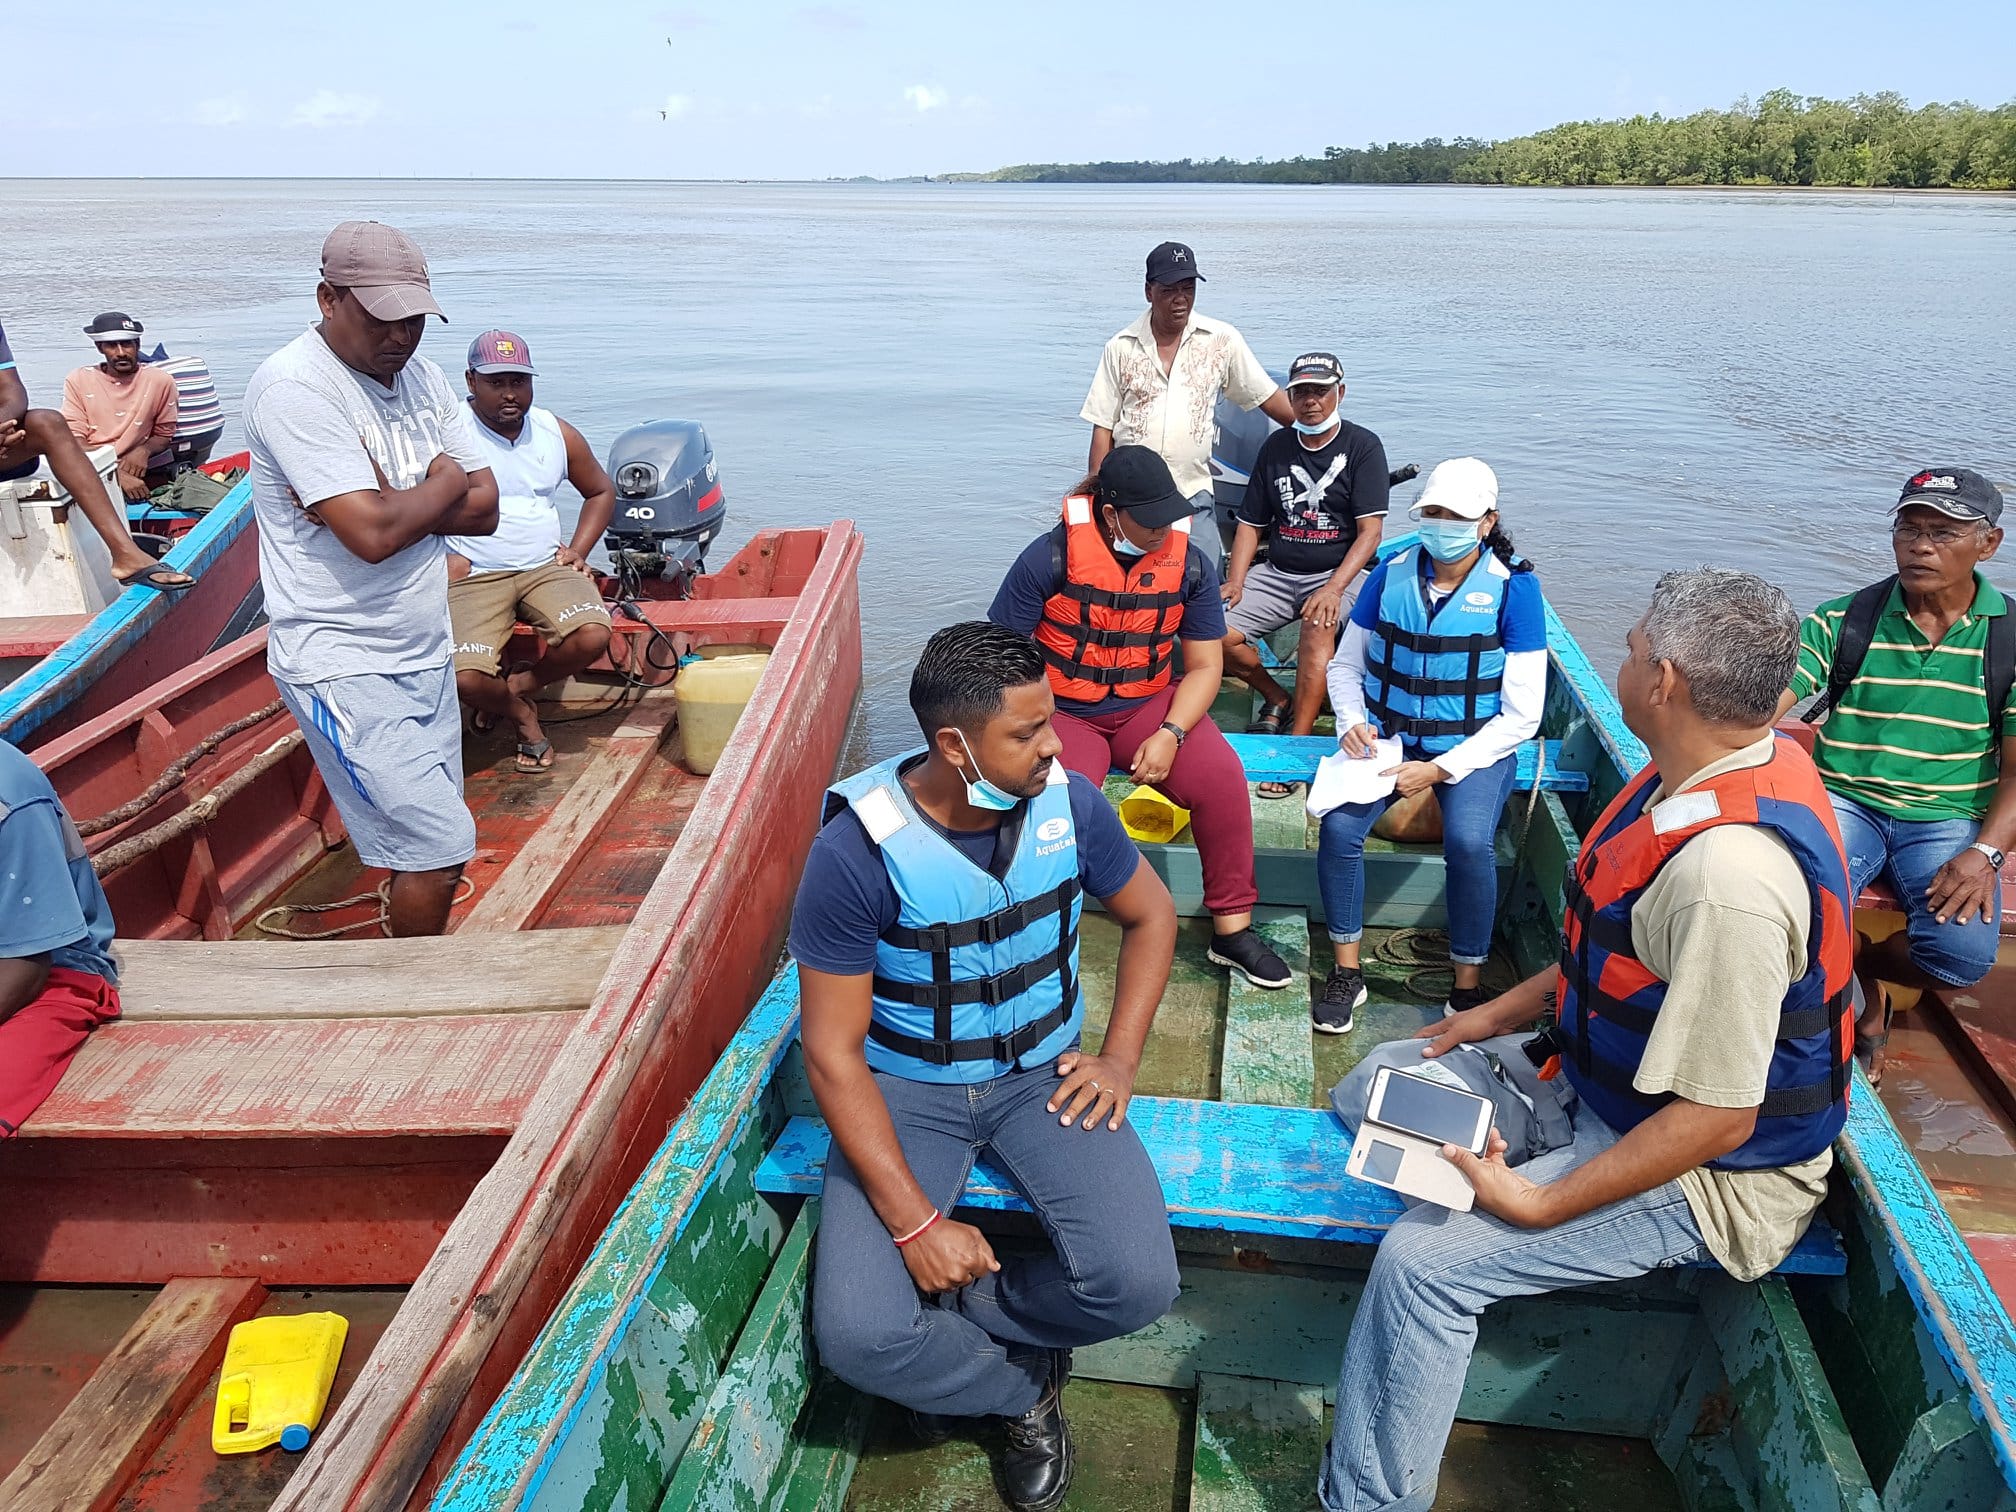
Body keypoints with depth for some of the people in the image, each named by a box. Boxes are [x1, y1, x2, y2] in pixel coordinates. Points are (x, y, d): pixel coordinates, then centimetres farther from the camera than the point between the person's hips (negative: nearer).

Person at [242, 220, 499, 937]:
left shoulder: (421, 376, 9)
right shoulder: (294, 386, -16)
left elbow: (484, 508, 3)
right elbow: (372, 534, -25)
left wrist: (390, 500, -13)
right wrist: (442, 485, -6)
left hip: (425, 652, 8)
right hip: (344, 665, -8)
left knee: (424, 850, 13)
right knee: (441, 848, -9)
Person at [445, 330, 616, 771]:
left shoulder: (558, 433, 8)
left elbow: (601, 491, 23)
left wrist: (578, 550, 10)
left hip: (545, 566, 3)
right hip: (474, 575, -3)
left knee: (593, 635, -28)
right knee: (463, 678, -26)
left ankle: (517, 685, 3)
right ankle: (523, 715, 10)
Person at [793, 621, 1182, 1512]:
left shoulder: (1068, 803, -11)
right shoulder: (858, 850, -23)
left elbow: (1150, 915, 9)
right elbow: (832, 1052, -18)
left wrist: (1121, 1055, -3)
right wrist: (914, 1221, -22)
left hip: (1044, 1072, 3)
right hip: (906, 1087, -2)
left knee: (1138, 1282, -21)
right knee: (858, 1339, -21)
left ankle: (950, 1329, 8)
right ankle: (1026, 1387, 11)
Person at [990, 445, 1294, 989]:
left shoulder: (1189, 562, -2)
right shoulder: (1051, 557, -12)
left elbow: (1204, 665, 1)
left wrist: (1169, 735, -16)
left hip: (1151, 704, 3)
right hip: (1064, 713, -2)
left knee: (1221, 775, -22)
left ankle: (1232, 928, -5)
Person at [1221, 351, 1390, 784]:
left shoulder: (1362, 446, -2)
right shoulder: (1275, 447, 11)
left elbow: (1370, 531, -10)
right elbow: (1251, 524, 14)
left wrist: (1333, 589, -24)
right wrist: (1235, 582, -4)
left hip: (1340, 572, -4)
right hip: (1278, 572, 5)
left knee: (1319, 624, -37)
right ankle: (1276, 698, 10)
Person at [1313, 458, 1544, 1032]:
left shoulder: (1514, 588, -8)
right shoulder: (1391, 574, 1)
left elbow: (1522, 714, -9)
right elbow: (1345, 665, 10)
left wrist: (1440, 770, -18)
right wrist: (1353, 723, -11)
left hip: (1475, 746, -2)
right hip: (1387, 735, 3)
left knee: (1468, 841, -31)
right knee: (1339, 824, -25)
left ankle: (1468, 986, -9)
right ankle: (1346, 972, -6)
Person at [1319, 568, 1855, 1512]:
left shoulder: (1728, 872, -37)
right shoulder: (1740, 765, -5)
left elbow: (1718, 1118, -31)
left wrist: (1542, 1207, -23)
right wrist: (1504, 1011, 10)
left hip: (1703, 1174, -10)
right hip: (1609, 1071, 10)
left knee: (1419, 1262, -21)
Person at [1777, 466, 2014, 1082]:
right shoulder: (1842, 621, 1)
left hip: (1950, 819, 1)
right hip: (1845, 801, 0)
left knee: (1964, 951, -26)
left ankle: (1863, 964, 13)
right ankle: (1866, 993, 6)